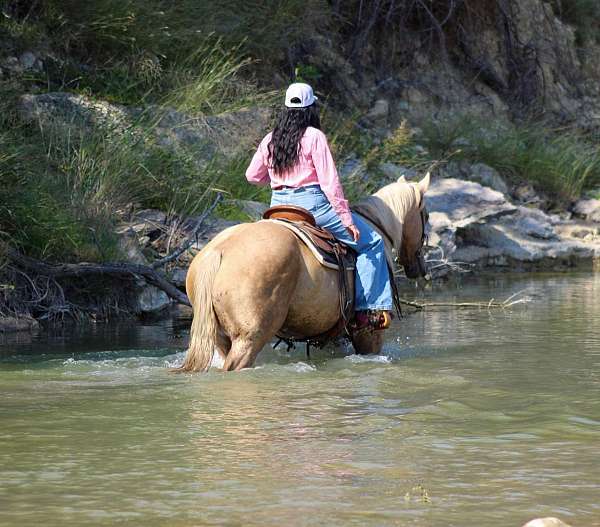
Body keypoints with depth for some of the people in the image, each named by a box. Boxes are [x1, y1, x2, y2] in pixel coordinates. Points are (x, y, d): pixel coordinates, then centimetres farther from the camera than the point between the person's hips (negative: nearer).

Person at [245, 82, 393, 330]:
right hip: (311, 204, -6)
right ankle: (369, 309, -5)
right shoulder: (314, 137, -9)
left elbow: (253, 176, 15)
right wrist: (347, 218, -10)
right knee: (371, 242, 3)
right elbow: (329, 182, -13)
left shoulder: (269, 140, 8)